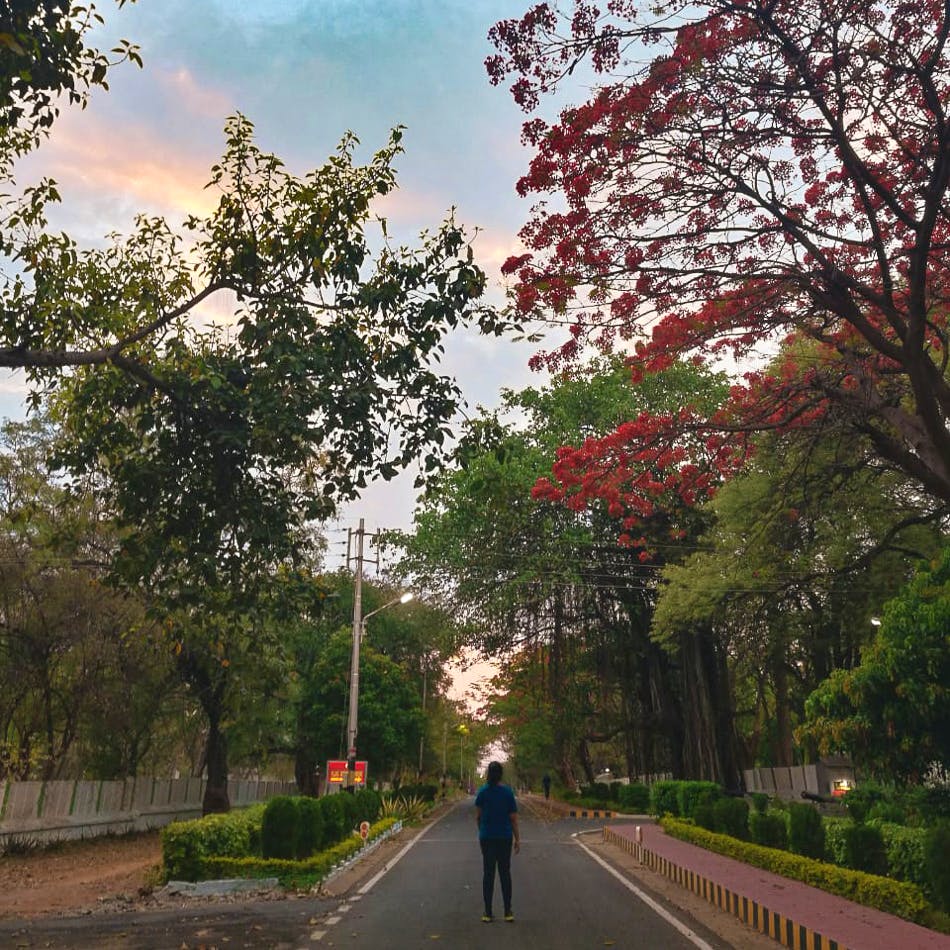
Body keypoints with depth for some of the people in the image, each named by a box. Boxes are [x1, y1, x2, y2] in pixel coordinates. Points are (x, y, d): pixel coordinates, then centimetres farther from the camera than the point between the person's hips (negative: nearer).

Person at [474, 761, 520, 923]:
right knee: (505, 873, 10)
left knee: (488, 874, 7)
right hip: (505, 837, 0)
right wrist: (517, 839, 4)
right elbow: (513, 818, -4)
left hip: (487, 837, 0)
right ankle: (508, 912, 12)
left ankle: (488, 913, 9)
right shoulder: (507, 792, -7)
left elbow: (478, 816, 0)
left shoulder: (483, 792, -6)